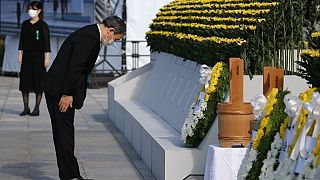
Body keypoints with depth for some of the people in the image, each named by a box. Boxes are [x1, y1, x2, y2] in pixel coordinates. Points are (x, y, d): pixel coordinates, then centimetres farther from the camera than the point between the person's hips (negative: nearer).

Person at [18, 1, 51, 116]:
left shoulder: (43, 25, -6)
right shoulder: (25, 24, 8)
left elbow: (46, 42, -8)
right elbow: (22, 40, 12)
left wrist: (47, 57, -13)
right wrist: (20, 54, 5)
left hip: (38, 55, -5)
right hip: (27, 55, 5)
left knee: (38, 81, -1)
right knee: (24, 81, 3)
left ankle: (36, 109, 6)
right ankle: (26, 108, 11)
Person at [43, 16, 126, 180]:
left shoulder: (91, 34, 13)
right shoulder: (89, 37, -19)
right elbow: (74, 68, -23)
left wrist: (70, 94, 14)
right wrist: (67, 94, -20)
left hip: (63, 89, 10)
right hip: (59, 89, -10)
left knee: (64, 131, 12)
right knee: (65, 131, -5)